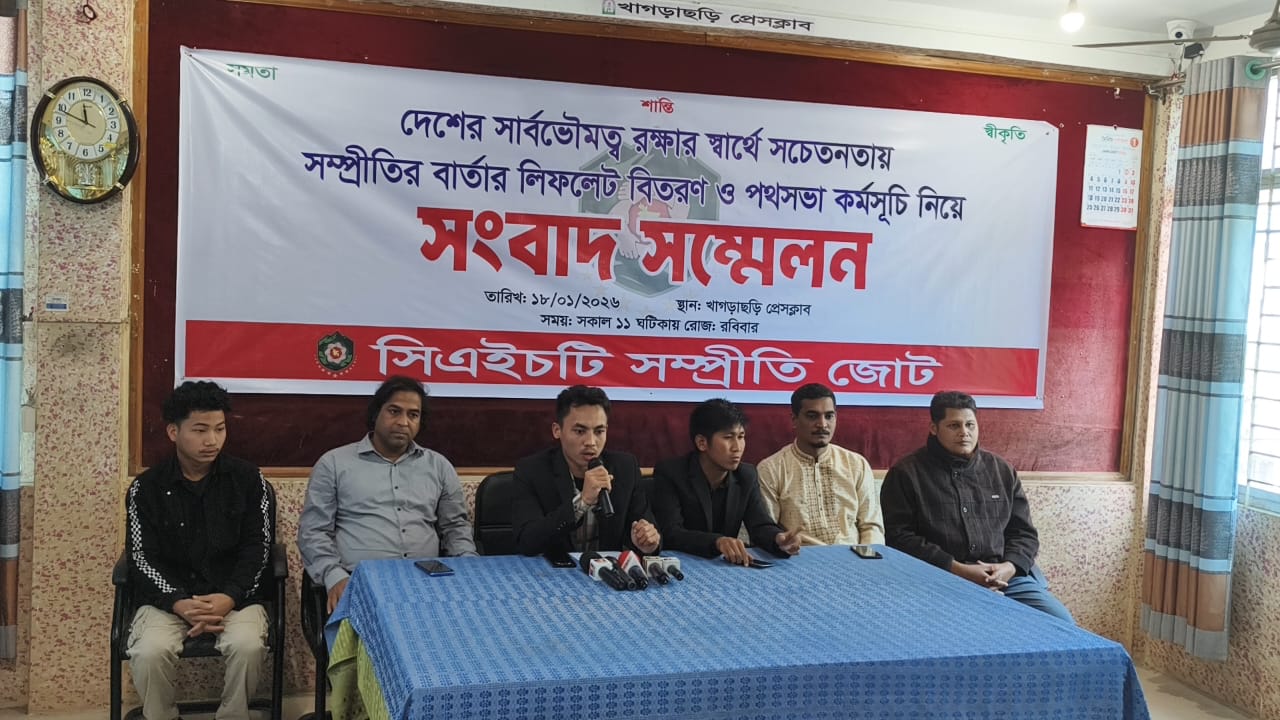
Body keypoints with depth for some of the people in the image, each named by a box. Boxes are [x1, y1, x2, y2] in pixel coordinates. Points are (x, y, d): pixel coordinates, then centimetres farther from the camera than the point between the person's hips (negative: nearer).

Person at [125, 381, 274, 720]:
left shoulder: (247, 479, 2)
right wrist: (180, 604, -19)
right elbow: (142, 560, -2)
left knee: (248, 646, -30)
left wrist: (229, 597, -17)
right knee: (149, 652, -29)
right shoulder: (146, 488, 2)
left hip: (235, 596, 0)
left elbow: (258, 548, 0)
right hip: (168, 598, 1)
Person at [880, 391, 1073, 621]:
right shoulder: (906, 473, 3)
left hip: (1006, 576, 5)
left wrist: (1010, 567, -5)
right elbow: (898, 537, -5)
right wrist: (957, 569, -13)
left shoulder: (1001, 470, 17)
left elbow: (1023, 532, 18)